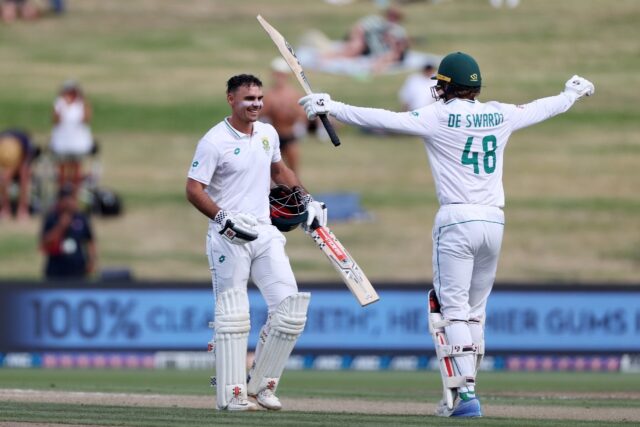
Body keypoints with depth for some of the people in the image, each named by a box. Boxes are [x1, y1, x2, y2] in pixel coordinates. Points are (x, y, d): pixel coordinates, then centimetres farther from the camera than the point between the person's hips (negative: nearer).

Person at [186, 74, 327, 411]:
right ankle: (231, 393, 1)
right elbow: (194, 190, -14)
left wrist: (304, 198, 20)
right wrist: (225, 219, -25)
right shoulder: (214, 141, -10)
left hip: (265, 232, 6)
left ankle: (261, 383, 10)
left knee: (290, 308, -3)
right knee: (232, 316, -5)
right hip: (228, 238, -6)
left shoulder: (268, 133, 11)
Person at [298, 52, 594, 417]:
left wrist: (333, 108, -6)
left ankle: (465, 393, -17)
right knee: (474, 312, 14)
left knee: (452, 310, -4)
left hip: (457, 220, -5)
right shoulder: (500, 116, 9)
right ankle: (463, 392, 14)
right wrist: (573, 94, 46)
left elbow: (387, 120, -11)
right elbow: (540, 110, 26)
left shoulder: (439, 117, -5)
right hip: (495, 221, 5)